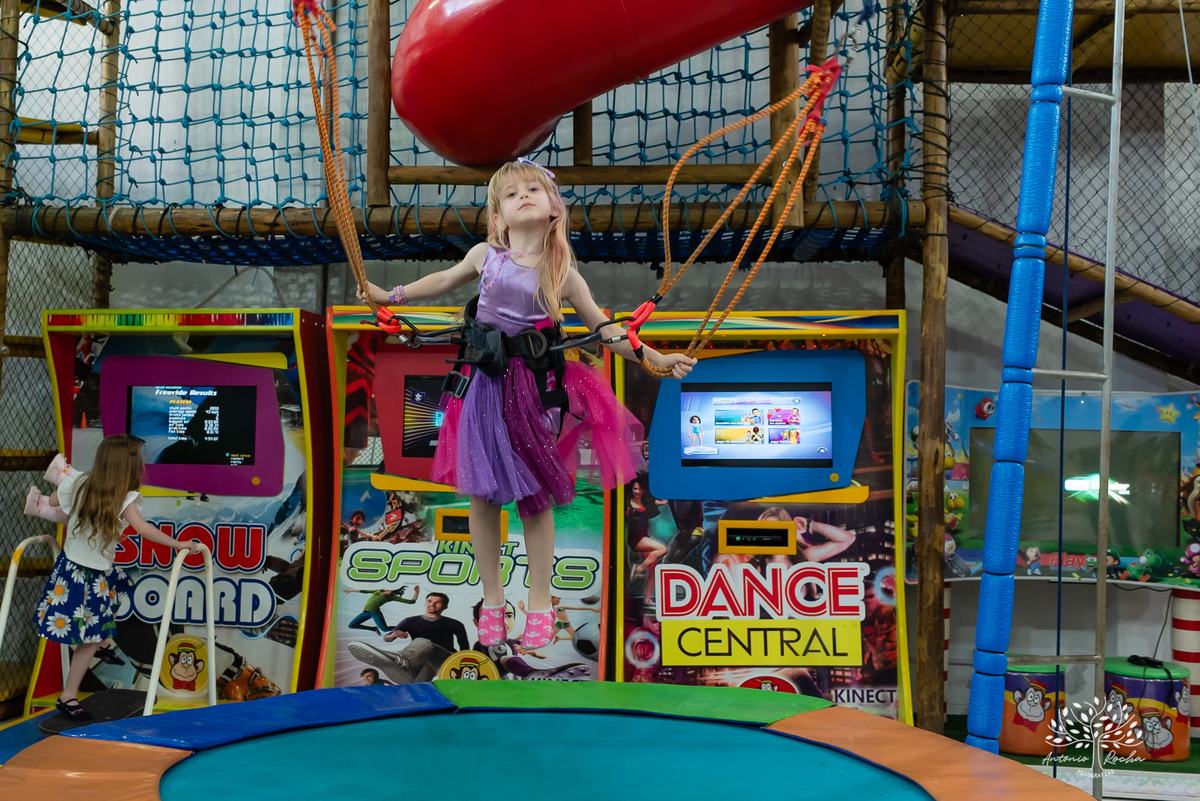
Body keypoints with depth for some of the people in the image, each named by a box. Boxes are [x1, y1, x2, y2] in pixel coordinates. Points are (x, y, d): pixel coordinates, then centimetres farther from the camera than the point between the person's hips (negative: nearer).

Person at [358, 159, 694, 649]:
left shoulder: (563, 274, -2)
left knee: (536, 498, 3)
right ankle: (492, 600, 22)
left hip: (533, 390, -1)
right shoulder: (486, 256, 1)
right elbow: (444, 281, 21)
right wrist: (389, 296, 23)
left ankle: (540, 604, 19)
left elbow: (604, 330, 6)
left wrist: (655, 359, -1)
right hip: (484, 384, 2)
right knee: (481, 495, 5)